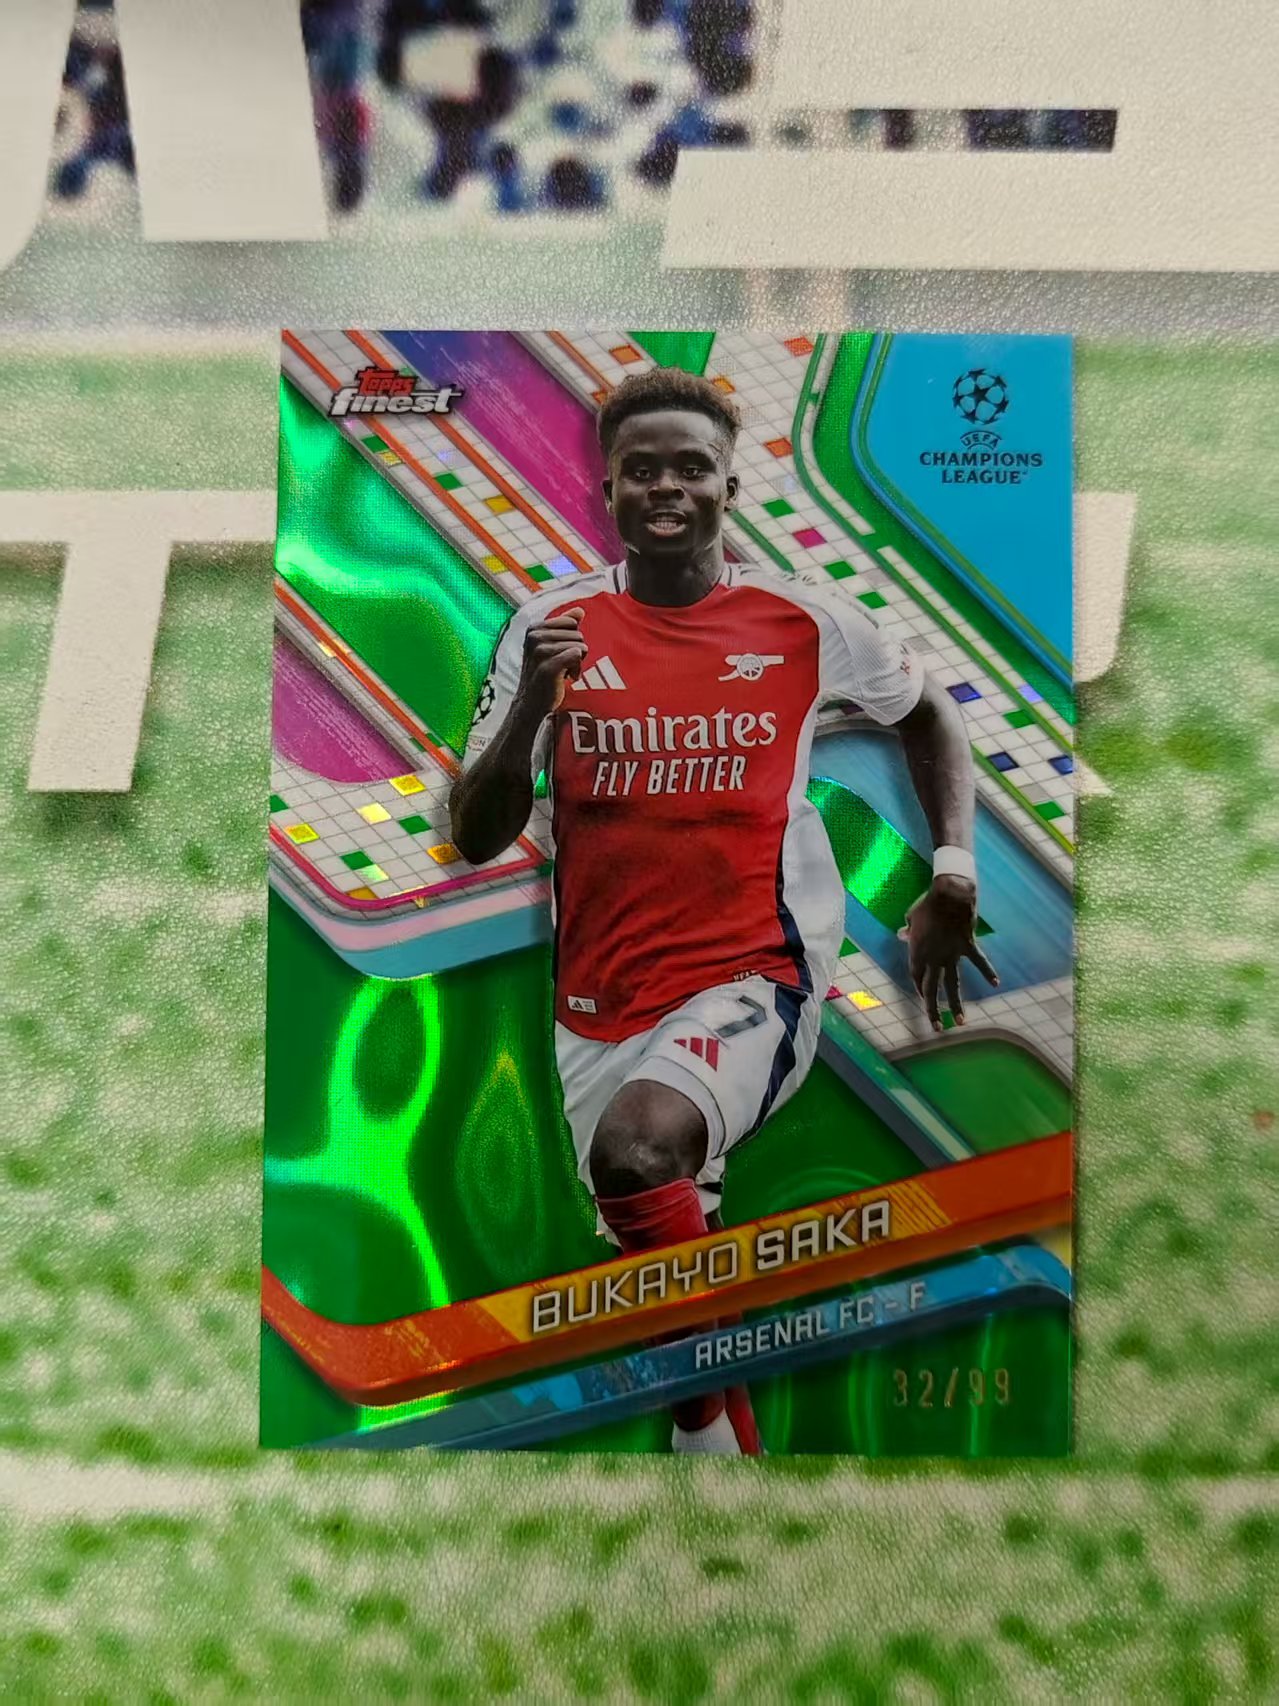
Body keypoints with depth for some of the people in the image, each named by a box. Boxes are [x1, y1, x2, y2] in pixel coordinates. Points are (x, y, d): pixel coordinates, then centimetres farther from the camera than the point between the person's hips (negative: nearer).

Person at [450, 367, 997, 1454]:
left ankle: (713, 1424, -8)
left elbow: (930, 715, 17)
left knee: (636, 1149, -32)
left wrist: (954, 871, 7)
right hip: (598, 999, 4)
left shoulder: (807, 618, -2)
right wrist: (531, 706, -18)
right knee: (648, 1239, 17)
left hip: (756, 970, -3)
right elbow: (476, 841, -2)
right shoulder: (553, 625, 0)